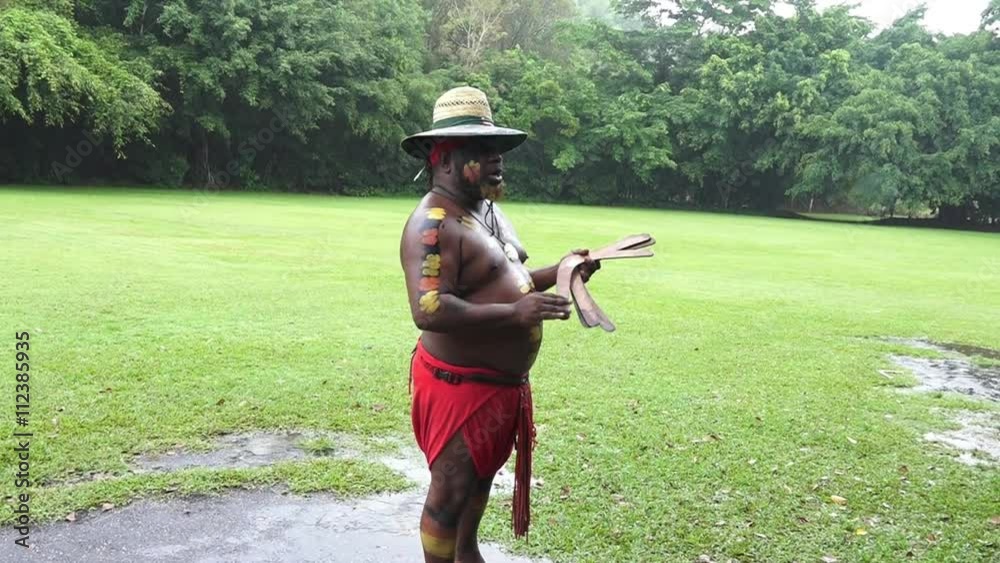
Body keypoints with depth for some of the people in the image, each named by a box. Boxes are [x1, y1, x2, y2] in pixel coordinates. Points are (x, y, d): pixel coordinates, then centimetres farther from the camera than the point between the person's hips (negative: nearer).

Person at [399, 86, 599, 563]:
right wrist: (516, 313, -35)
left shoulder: (487, 209, 10)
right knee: (450, 490, 4)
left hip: (502, 382, 10)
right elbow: (428, 310, -32)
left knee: (481, 477, 25)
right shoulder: (434, 224, -22)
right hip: (459, 383, -10)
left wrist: (561, 272, 7)